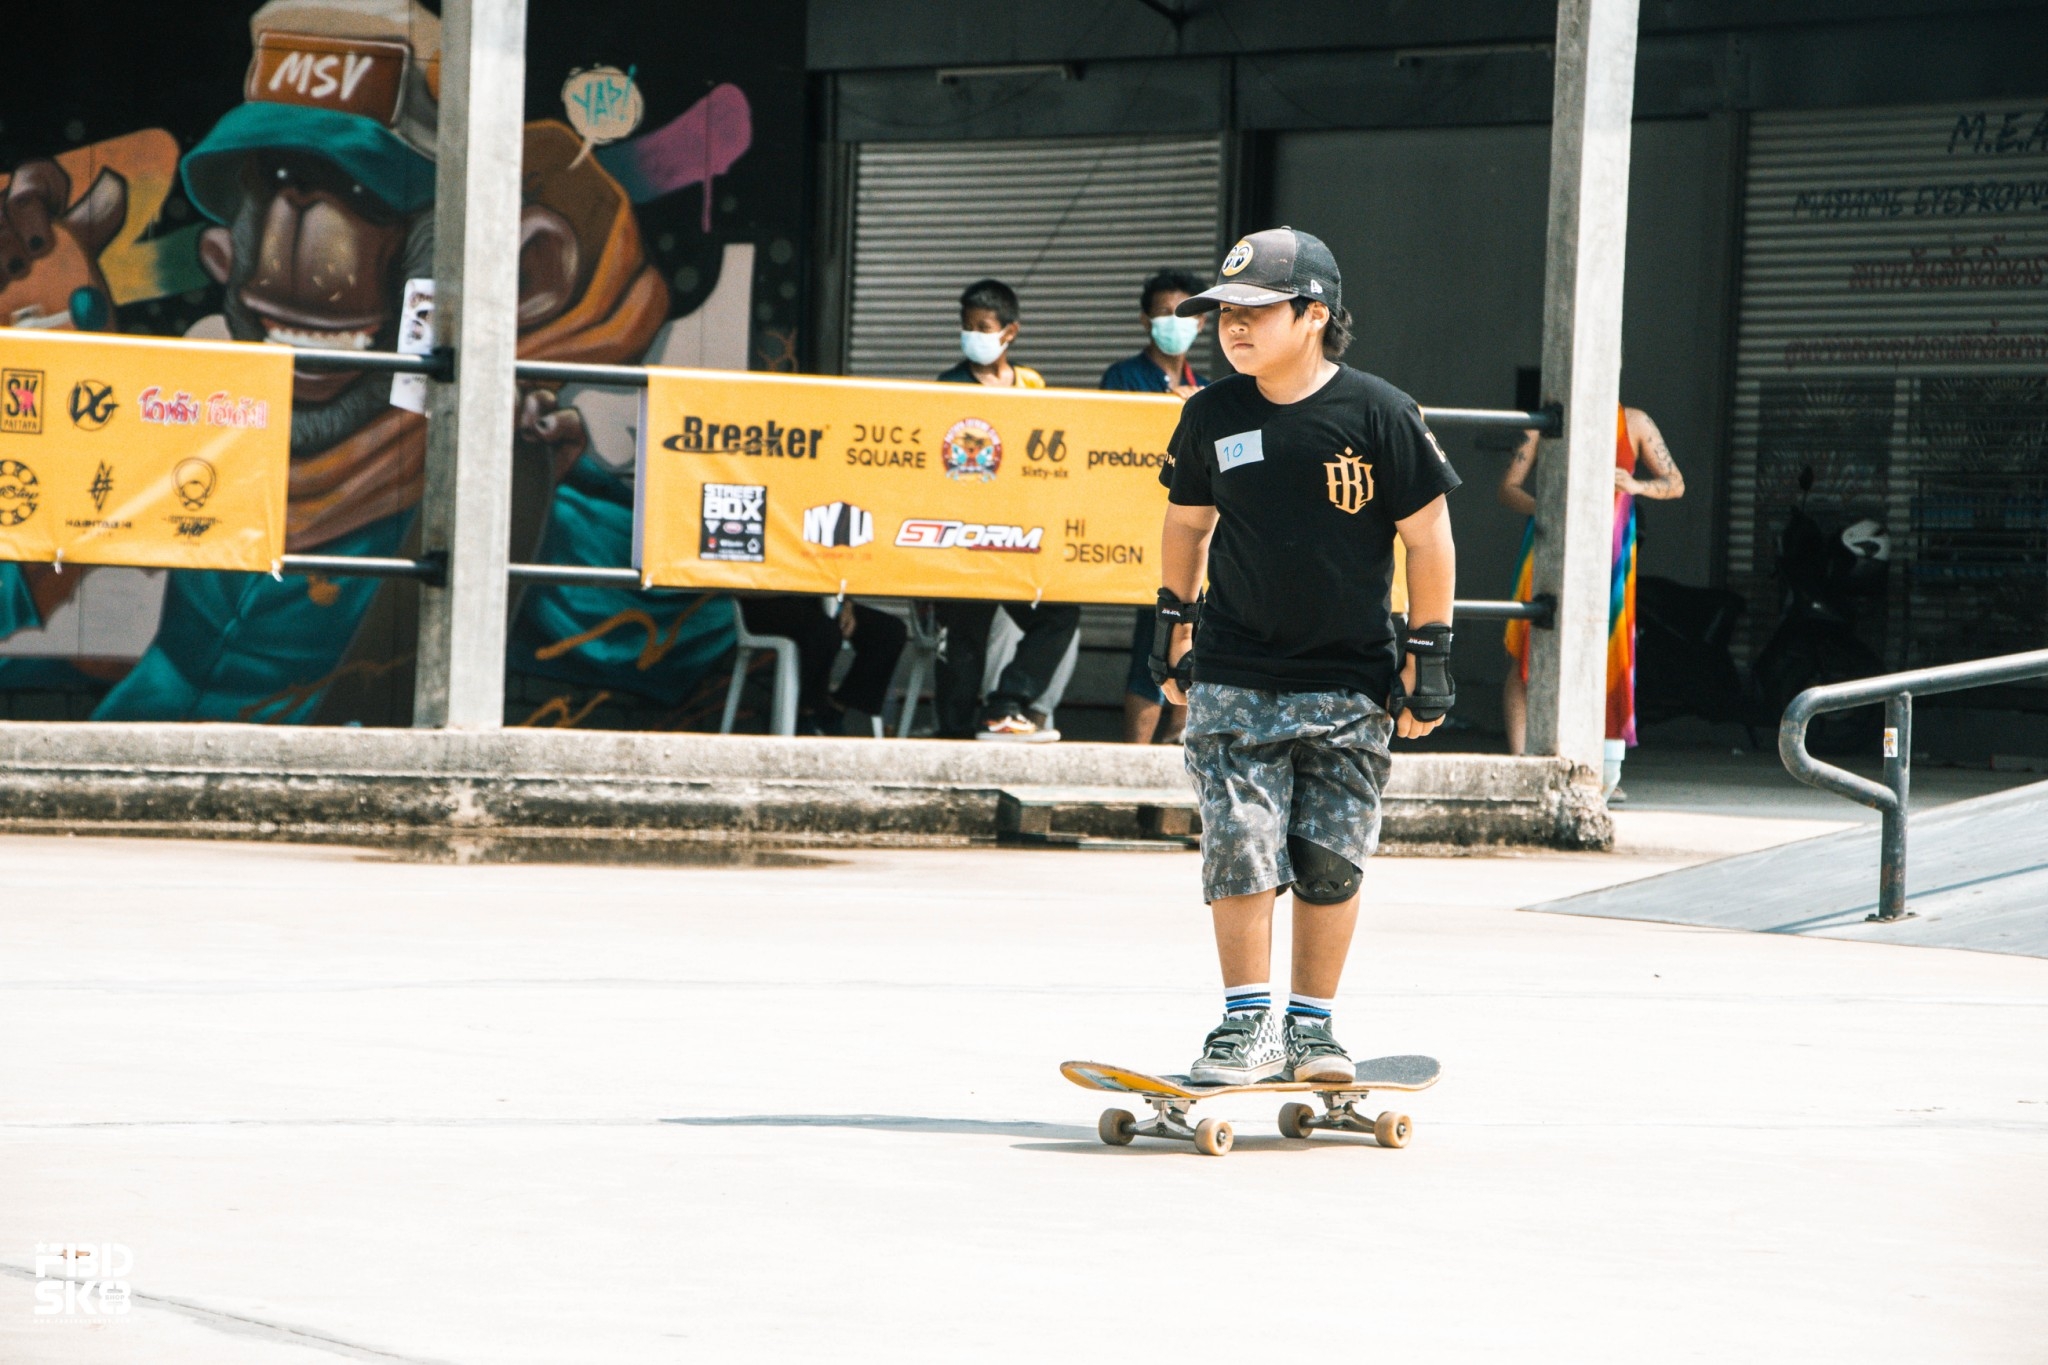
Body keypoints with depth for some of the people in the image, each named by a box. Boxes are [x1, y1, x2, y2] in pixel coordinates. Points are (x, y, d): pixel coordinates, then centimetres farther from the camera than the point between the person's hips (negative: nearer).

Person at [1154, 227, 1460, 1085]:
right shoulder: (1213, 418, 0)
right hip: (1234, 678, 2)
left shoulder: (1378, 414, -9)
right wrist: (1174, 623, 17)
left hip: (1351, 684, -2)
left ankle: (1312, 1024, 14)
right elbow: (1187, 520, 17)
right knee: (1240, 846, -7)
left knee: (1330, 861, 2)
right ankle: (1247, 1023, 0)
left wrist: (1428, 655, -3)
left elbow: (1428, 536, -3)